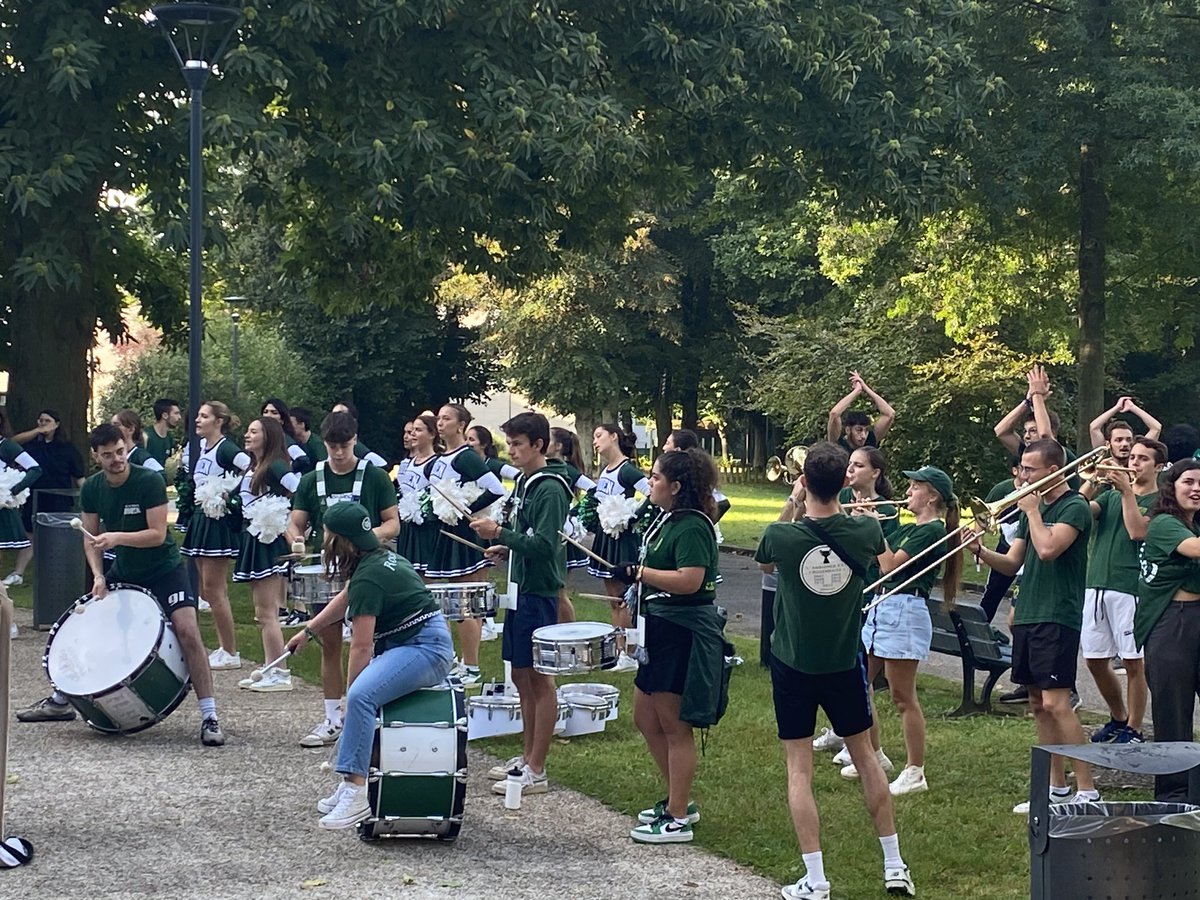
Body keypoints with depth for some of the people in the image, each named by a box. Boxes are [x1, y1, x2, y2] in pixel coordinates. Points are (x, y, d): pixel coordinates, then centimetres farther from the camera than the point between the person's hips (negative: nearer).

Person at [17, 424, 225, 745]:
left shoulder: (149, 481, -21)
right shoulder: (92, 488, -4)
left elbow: (158, 534, -24)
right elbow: (91, 538, 3)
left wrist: (117, 537, -35)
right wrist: (98, 576, -12)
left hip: (164, 570, -6)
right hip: (123, 572, 6)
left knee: (187, 631, -21)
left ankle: (209, 717, -17)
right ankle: (60, 701, 28)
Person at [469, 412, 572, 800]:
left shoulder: (549, 489, -16)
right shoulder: (523, 484, 13)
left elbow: (545, 545, -23)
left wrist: (500, 533, -26)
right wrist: (505, 548, 7)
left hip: (539, 593, -10)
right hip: (520, 589, 10)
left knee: (540, 679, -4)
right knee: (522, 676, 14)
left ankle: (536, 772, 0)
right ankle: (527, 757, 24)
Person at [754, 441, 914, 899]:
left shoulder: (782, 535, -19)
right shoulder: (864, 531, -14)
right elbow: (883, 550, 13)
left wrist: (790, 506, 6)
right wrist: (848, 511, 17)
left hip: (793, 664, -2)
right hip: (845, 662, 2)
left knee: (799, 768, 3)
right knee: (864, 754, 17)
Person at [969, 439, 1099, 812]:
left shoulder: (1074, 507, -8)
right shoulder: (1033, 507, 16)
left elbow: (1048, 549, -24)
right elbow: (1012, 563, 14)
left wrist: (1032, 511, -10)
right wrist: (980, 551, -4)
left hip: (1058, 618, -9)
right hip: (1027, 616, 9)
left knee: (1055, 702, -14)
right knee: (1039, 705, 10)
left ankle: (1087, 791, -12)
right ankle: (1057, 788, 16)